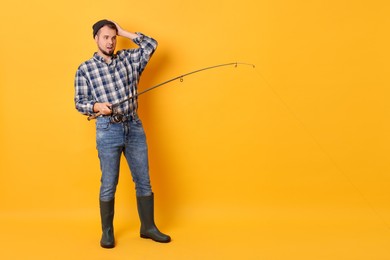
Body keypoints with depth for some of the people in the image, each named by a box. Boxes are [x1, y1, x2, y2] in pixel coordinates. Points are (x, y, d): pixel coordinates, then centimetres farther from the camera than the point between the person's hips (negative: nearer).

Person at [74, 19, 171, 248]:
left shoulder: (128, 59, 10)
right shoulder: (85, 69, 3)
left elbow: (151, 44, 5)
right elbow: (79, 102, 3)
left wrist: (123, 32, 7)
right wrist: (97, 106, -18)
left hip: (135, 126, 3)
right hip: (108, 130, -3)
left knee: (143, 181, 8)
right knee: (109, 184, 5)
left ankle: (148, 227, 23)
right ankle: (107, 231, 22)